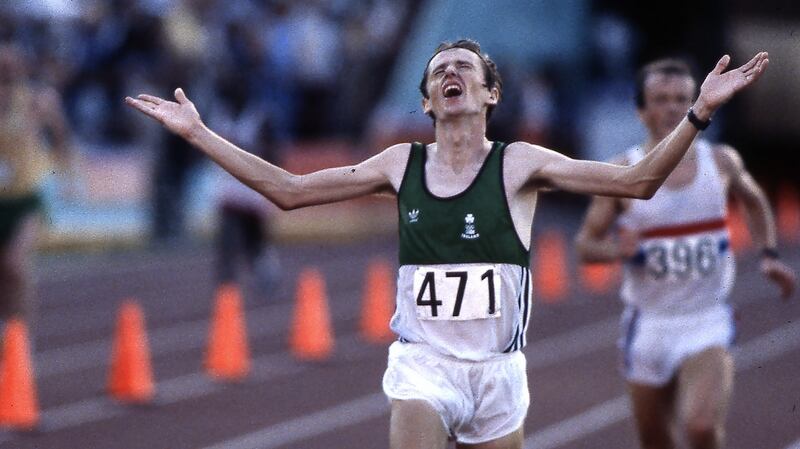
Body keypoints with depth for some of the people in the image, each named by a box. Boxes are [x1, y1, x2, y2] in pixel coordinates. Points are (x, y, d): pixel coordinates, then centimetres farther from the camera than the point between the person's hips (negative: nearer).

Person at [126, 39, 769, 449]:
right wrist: (198, 132, 9)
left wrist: (699, 112, -19)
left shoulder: (518, 165, 0)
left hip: (496, 365, -1)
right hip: (422, 362, 1)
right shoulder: (401, 165, 7)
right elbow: (289, 190, 11)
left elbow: (635, 181, -7)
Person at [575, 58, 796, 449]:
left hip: (707, 322, -1)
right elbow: (585, 243, 1)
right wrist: (615, 249, -20)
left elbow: (755, 202, 22)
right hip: (648, 325, 1)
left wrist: (768, 254, 9)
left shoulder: (722, 162, 0)